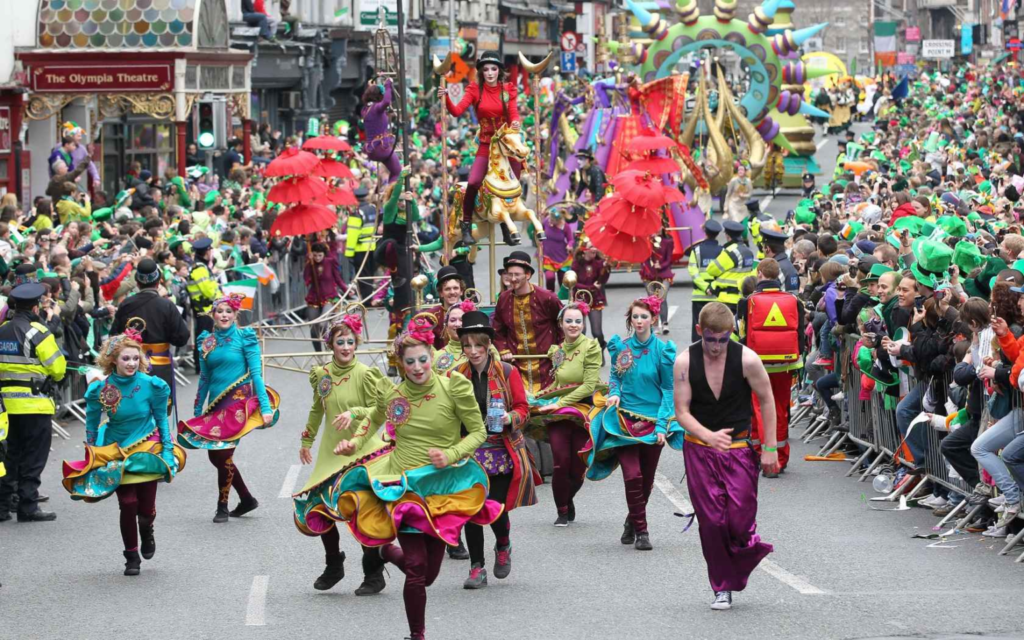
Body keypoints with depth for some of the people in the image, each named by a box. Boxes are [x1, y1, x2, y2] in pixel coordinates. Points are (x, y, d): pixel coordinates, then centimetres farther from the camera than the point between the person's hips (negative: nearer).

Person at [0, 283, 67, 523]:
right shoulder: (37, 332, -13)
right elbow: (58, 368, -10)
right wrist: (52, 377, 11)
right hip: (34, 402, -6)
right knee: (33, 458, 1)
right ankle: (28, 507, 0)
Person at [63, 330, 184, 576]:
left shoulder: (150, 385, -12)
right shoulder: (100, 389, -11)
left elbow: (161, 419, -1)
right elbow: (92, 426, 2)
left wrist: (168, 449, -2)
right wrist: (91, 456, 5)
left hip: (147, 449, 0)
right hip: (116, 452, 0)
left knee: (147, 508, 1)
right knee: (128, 504, -8)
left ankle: (146, 531, 40)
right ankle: (131, 557, 12)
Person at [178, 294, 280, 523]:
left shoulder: (245, 337, -4)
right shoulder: (207, 341, 10)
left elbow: (256, 373, -8)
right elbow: (204, 378, 16)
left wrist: (265, 407, -14)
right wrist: (198, 411, 17)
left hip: (238, 402, -6)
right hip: (216, 405, 6)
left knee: (223, 455, -8)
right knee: (215, 456, 6)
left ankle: (222, 506, 8)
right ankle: (247, 499, 22)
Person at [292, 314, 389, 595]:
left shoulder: (365, 374, -10)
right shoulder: (321, 374, 5)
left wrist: (357, 437, -25)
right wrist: (307, 441, 29)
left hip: (362, 453, -5)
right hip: (331, 453, 6)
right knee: (318, 508, 5)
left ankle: (374, 574, 8)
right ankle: (334, 566, 26)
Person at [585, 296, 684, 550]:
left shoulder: (662, 350, -3)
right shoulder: (620, 347, 4)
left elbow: (668, 390, -1)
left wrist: (662, 424, -8)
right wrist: (614, 393, -5)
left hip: (652, 421, 0)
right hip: (624, 419, 0)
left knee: (647, 479, 9)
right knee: (632, 475, -14)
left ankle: (633, 521, 34)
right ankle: (640, 531, -5)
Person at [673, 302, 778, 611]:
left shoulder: (747, 359, -10)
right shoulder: (685, 362, -8)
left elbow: (767, 402, 1)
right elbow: (681, 411, -7)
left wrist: (769, 448, -1)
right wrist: (709, 436, -25)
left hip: (739, 448, -1)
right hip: (699, 449, 1)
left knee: (740, 519, -8)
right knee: (711, 521, -2)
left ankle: (747, 546, 26)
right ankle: (722, 588, 9)